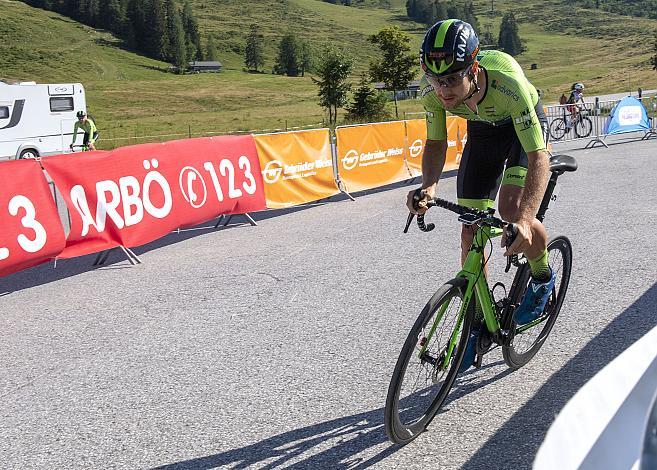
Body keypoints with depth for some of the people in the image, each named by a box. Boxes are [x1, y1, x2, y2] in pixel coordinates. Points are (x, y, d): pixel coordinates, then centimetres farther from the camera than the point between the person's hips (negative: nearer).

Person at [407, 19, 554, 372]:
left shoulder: (507, 82, -42)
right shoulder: (432, 88, -30)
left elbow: (539, 159, -42)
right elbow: (436, 143, -14)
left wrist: (525, 220, -56)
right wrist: (428, 186, -35)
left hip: (524, 126, -4)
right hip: (481, 130, 4)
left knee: (511, 210, -28)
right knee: (471, 231, -2)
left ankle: (542, 277, 5)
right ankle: (475, 325, 14)